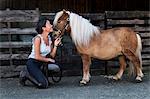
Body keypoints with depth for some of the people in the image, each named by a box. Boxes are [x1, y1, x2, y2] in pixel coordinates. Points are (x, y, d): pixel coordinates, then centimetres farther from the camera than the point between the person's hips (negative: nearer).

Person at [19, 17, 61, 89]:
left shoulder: (49, 38, 4)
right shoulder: (38, 38, -18)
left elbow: (52, 55, 2)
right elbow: (37, 57, -20)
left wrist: (55, 45, -10)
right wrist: (48, 59, -8)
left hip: (41, 64, 8)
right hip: (32, 63, -8)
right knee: (43, 84, -21)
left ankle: (29, 74, 20)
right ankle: (26, 74, 1)